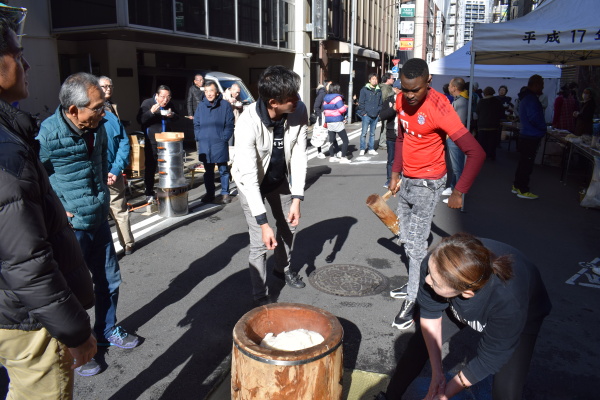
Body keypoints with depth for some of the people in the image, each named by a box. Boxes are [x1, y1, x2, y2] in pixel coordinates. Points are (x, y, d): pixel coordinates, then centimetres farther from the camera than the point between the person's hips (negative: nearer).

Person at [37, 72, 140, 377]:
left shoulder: (98, 127, 1)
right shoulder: (47, 134, -21)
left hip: (99, 222, 7)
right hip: (70, 229, -7)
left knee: (109, 280, 19)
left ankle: (107, 331, 43)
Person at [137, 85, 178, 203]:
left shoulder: (170, 104, 3)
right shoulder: (147, 103, -8)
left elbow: (176, 119, 17)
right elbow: (140, 120, -15)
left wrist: (172, 115, -7)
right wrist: (151, 112, -29)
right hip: (152, 141, -4)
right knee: (150, 167, 0)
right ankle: (149, 194, 9)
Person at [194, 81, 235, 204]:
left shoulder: (225, 105, -2)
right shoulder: (201, 106, 9)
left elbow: (229, 124, -3)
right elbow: (196, 124, 14)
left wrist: (224, 138, -10)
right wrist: (198, 138, 2)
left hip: (220, 144, -3)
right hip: (204, 145, 4)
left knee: (223, 170, 4)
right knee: (208, 171, 12)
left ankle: (225, 193, 15)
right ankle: (210, 193, 23)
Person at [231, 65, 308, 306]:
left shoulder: (299, 111, -25)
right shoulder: (248, 123, -37)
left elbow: (299, 155, -18)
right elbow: (249, 175, -36)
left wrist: (297, 198, -22)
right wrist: (263, 223, -38)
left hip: (280, 177, 5)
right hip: (252, 182, -5)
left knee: (288, 225, 20)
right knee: (260, 242, -8)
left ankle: (283, 269, 47)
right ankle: (261, 296, 12)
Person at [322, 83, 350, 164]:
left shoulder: (325, 99, 9)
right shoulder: (337, 98, -13)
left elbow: (324, 110, 13)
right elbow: (342, 109, -17)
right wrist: (346, 107, 3)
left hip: (329, 122, 7)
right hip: (337, 122, -7)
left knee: (332, 140, 16)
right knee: (345, 140, 1)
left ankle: (332, 156, 21)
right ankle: (343, 157, -3)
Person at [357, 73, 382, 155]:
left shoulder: (379, 90, 11)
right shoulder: (364, 89, -2)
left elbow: (381, 103, 16)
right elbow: (361, 102, -3)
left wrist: (379, 112, 7)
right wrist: (363, 112, -8)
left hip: (375, 116, 4)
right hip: (367, 115, -4)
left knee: (372, 133, 10)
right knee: (364, 133, -3)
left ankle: (371, 149, 16)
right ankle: (362, 149, 4)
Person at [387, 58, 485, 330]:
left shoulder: (439, 108, -25)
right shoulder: (402, 100, -3)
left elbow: (475, 153, -27)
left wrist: (459, 192, -27)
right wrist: (395, 173, 12)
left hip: (427, 184, -7)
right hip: (406, 180, 7)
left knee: (416, 244, -4)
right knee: (407, 239, 17)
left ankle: (413, 300, 11)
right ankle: (415, 284, 36)